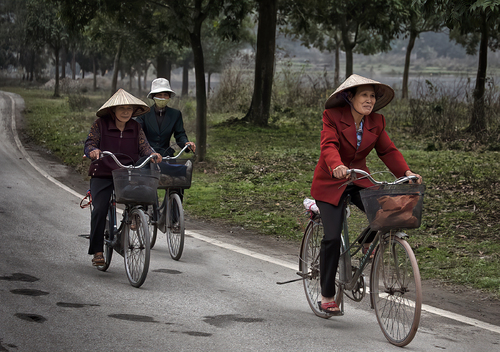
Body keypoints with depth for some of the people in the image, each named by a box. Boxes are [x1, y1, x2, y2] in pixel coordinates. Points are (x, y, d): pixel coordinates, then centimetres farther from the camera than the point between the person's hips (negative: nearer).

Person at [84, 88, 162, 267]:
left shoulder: (135, 127, 9)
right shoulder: (100, 124, 0)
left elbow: (143, 145, -1)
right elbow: (89, 144, -7)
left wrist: (153, 154, -24)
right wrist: (93, 150, -32)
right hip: (102, 175, -3)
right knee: (100, 209, -18)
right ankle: (97, 250, -9)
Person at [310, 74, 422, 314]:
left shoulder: (376, 122, 0)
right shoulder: (332, 116, -14)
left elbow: (388, 151, -2)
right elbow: (329, 145, -28)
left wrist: (406, 172, -19)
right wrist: (337, 166, -49)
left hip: (359, 181, 4)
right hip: (330, 183, -4)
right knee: (332, 238, -13)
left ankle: (368, 243, 11)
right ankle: (327, 296, 0)